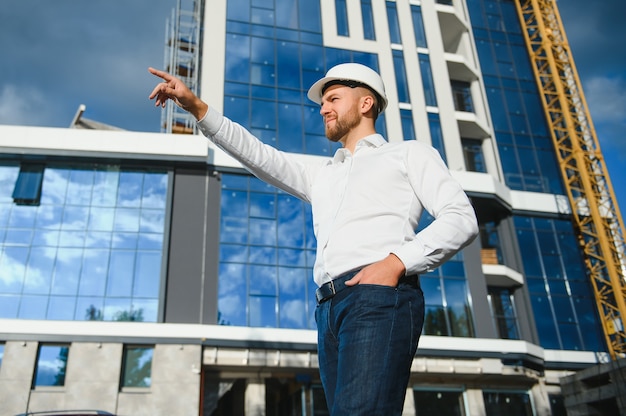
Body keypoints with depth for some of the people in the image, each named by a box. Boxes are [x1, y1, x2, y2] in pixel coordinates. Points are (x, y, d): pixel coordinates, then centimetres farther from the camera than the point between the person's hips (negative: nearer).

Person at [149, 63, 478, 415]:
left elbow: (461, 218, 5)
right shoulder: (322, 176, 34)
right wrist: (197, 108, 17)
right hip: (330, 311, 6)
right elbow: (259, 156, 25)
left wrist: (397, 261, -11)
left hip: (379, 297, -6)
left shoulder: (409, 153, 17)